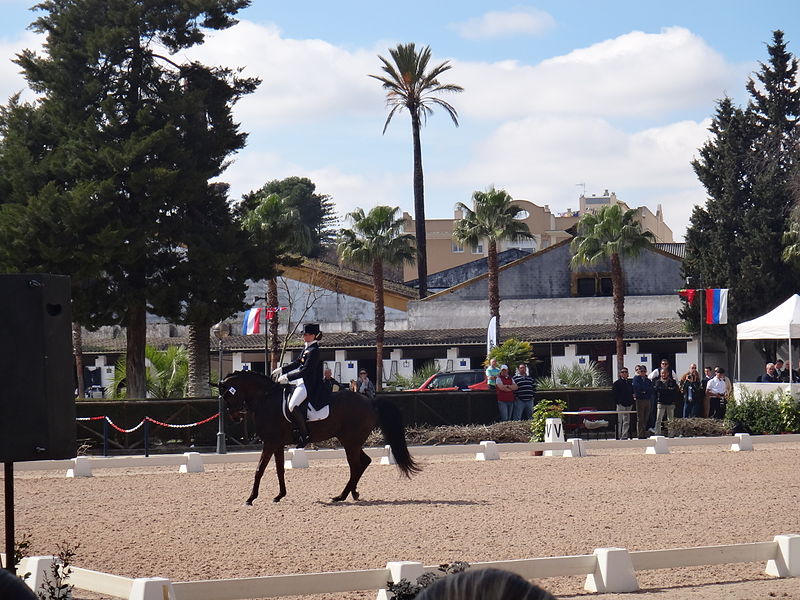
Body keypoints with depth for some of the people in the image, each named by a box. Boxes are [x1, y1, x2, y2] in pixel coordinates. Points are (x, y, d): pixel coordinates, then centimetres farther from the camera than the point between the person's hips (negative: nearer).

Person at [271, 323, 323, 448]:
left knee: (292, 406, -28)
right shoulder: (306, 348, 15)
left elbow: (305, 371, -21)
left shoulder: (314, 351, -16)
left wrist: (286, 377, -19)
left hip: (309, 385, -11)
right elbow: (297, 363, 24)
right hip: (303, 381, 11)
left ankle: (304, 435, -17)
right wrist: (281, 370, 17)